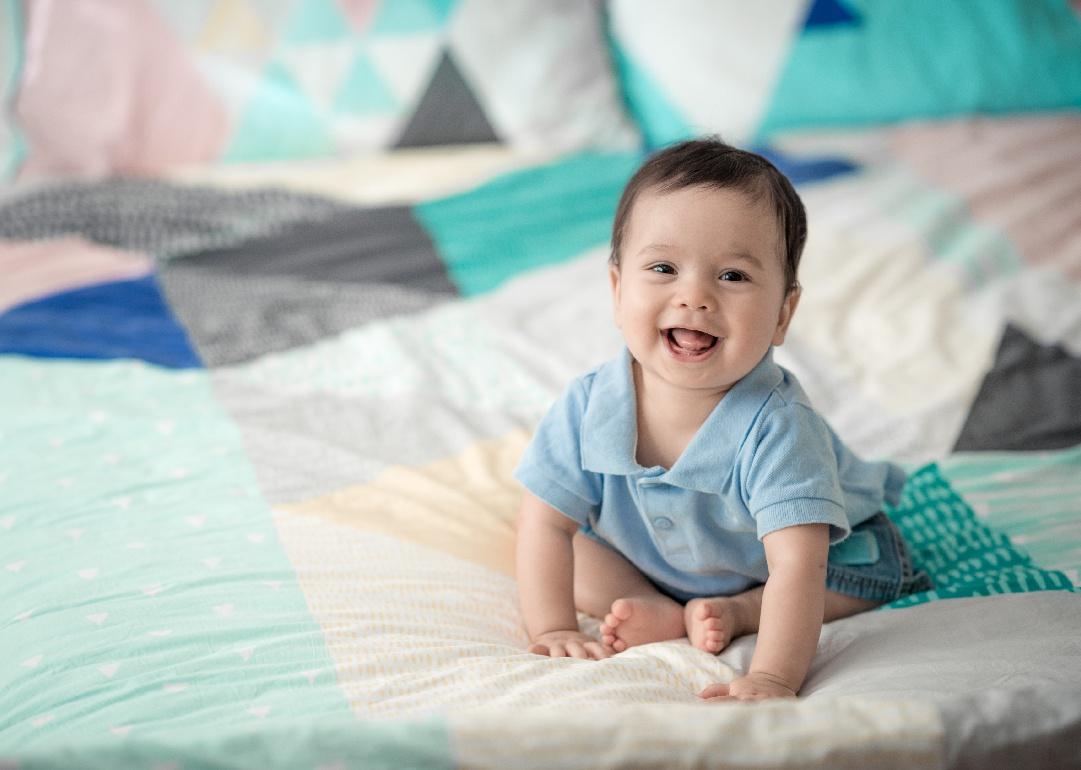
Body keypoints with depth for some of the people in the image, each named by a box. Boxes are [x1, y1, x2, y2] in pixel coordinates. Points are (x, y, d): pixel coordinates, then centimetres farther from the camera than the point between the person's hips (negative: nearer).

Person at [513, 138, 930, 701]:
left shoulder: (776, 429, -40)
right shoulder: (590, 406, -29)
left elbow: (796, 565, -45)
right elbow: (545, 525, -21)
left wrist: (772, 677, -57)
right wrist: (553, 629, -30)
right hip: (643, 557, 3)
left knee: (878, 570, -20)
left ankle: (731, 610, -16)